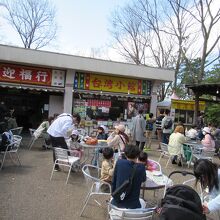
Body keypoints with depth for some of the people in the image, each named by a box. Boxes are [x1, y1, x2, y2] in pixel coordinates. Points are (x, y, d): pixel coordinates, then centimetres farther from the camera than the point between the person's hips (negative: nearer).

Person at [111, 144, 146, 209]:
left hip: (116, 203, 1)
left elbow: (113, 181, -1)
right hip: (132, 205, -1)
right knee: (142, 202, 33)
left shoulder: (119, 162, -10)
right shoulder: (141, 167, -14)